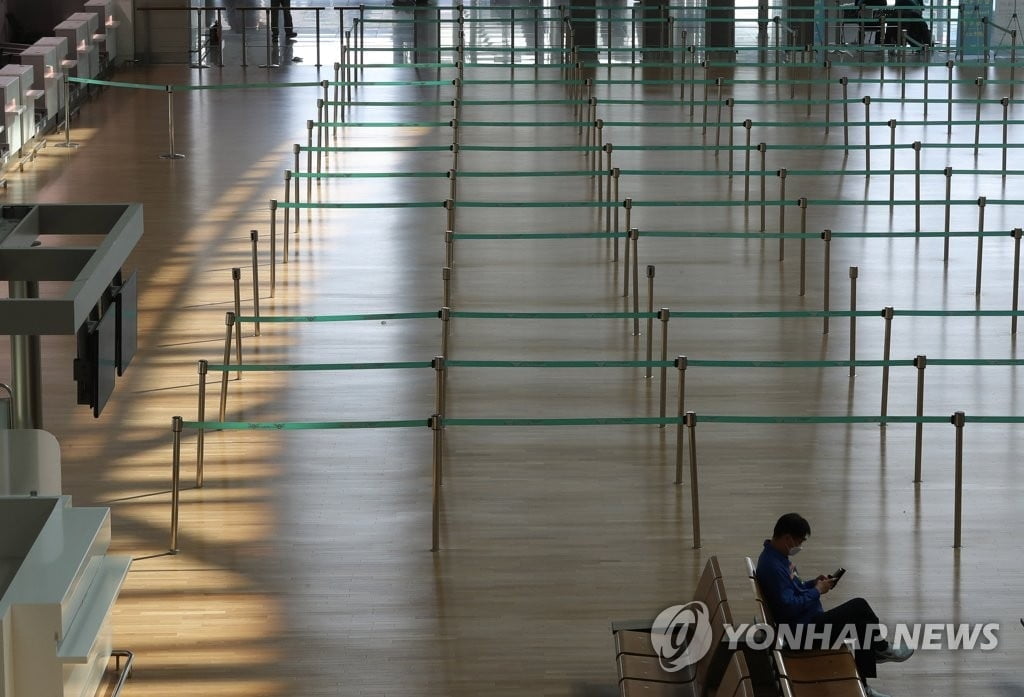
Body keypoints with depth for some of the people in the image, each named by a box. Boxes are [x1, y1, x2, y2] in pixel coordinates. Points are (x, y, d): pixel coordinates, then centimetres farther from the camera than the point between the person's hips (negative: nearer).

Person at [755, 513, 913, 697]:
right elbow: (788, 607, -27)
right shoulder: (772, 566, -24)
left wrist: (813, 583, 6)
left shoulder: (777, 556, 9)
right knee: (859, 608, -9)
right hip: (801, 631, -11)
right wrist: (816, 591, -16)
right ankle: (880, 648, 17)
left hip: (810, 621, 11)